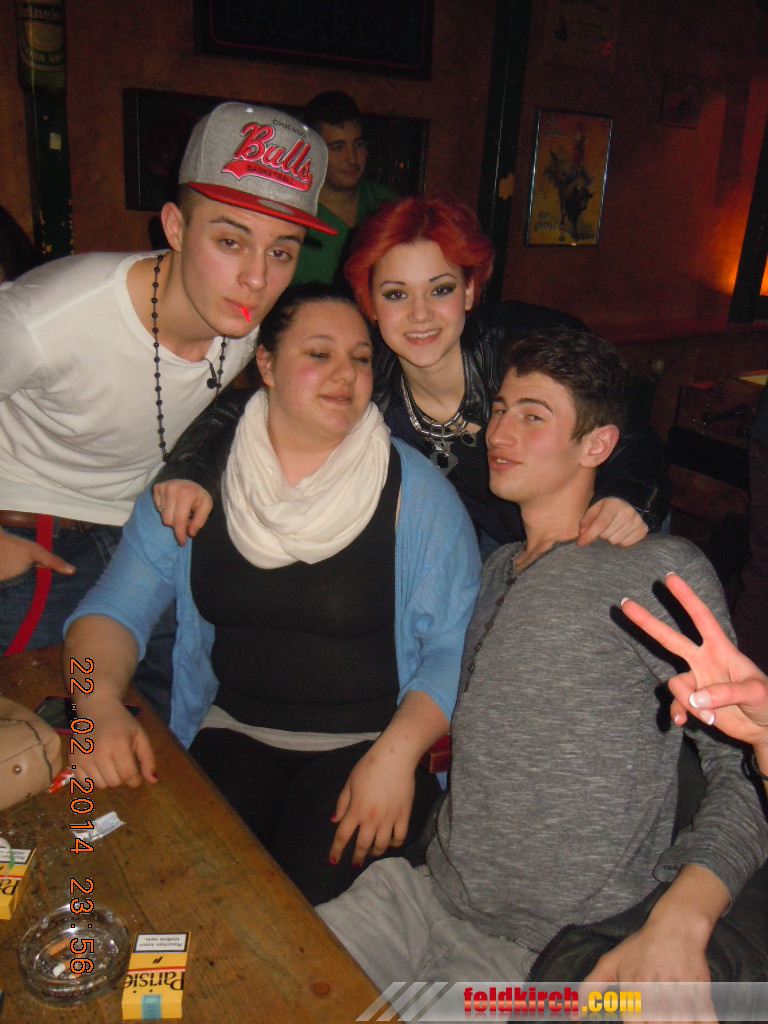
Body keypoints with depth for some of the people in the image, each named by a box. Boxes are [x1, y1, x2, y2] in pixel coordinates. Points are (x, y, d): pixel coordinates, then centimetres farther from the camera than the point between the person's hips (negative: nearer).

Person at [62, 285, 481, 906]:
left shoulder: (415, 491, -5)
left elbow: (455, 649, -6)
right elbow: (115, 609, 2)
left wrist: (397, 752, -19)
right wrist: (101, 705, -17)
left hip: (371, 739, -2)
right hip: (232, 733, 2)